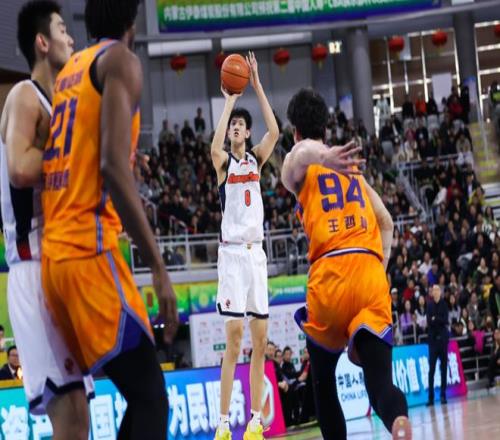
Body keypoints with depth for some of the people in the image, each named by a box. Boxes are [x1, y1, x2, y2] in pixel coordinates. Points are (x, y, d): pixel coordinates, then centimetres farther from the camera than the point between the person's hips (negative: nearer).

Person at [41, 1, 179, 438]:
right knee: (150, 398, -11)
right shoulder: (120, 60, -3)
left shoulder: (69, 70, 22)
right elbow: (113, 167, -16)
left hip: (53, 253, 9)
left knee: (140, 397, 16)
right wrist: (158, 267, -18)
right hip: (90, 252, -9)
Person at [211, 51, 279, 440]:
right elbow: (215, 146, -24)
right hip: (232, 252, -5)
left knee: (260, 338, 3)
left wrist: (257, 86, -8)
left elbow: (275, 132, -5)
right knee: (235, 335, -12)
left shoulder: (256, 160, 12)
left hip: (257, 252, 5)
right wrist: (230, 99, -18)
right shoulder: (223, 161, 0)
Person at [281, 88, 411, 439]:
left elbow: (302, 153, -14)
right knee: (380, 379, -9)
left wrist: (323, 158, -37)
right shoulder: (352, 167, 28)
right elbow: (387, 223, 24)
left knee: (323, 382, 19)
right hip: (372, 273, 3)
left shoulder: (295, 168, 12)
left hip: (330, 274, -2)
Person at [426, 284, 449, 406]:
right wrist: (440, 320, -17)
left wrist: (435, 319, -11)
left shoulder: (444, 304, 3)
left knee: (444, 367, 2)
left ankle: (443, 395, 6)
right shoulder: (429, 305, 3)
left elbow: (445, 320, -5)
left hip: (443, 337, 1)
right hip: (433, 338, -1)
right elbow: (429, 322, -6)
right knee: (431, 368, -3)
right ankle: (431, 397, -2)